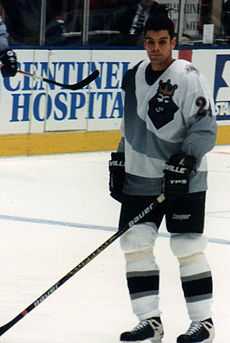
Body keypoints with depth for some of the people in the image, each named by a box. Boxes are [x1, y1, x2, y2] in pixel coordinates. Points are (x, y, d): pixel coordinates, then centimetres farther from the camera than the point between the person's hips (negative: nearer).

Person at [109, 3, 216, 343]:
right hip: (140, 178, 7)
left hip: (182, 179, -6)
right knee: (135, 243, 1)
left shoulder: (188, 77, -13)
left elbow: (205, 127, -15)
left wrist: (186, 159, -25)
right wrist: (119, 161, 18)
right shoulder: (134, 76, 8)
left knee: (188, 247, -5)